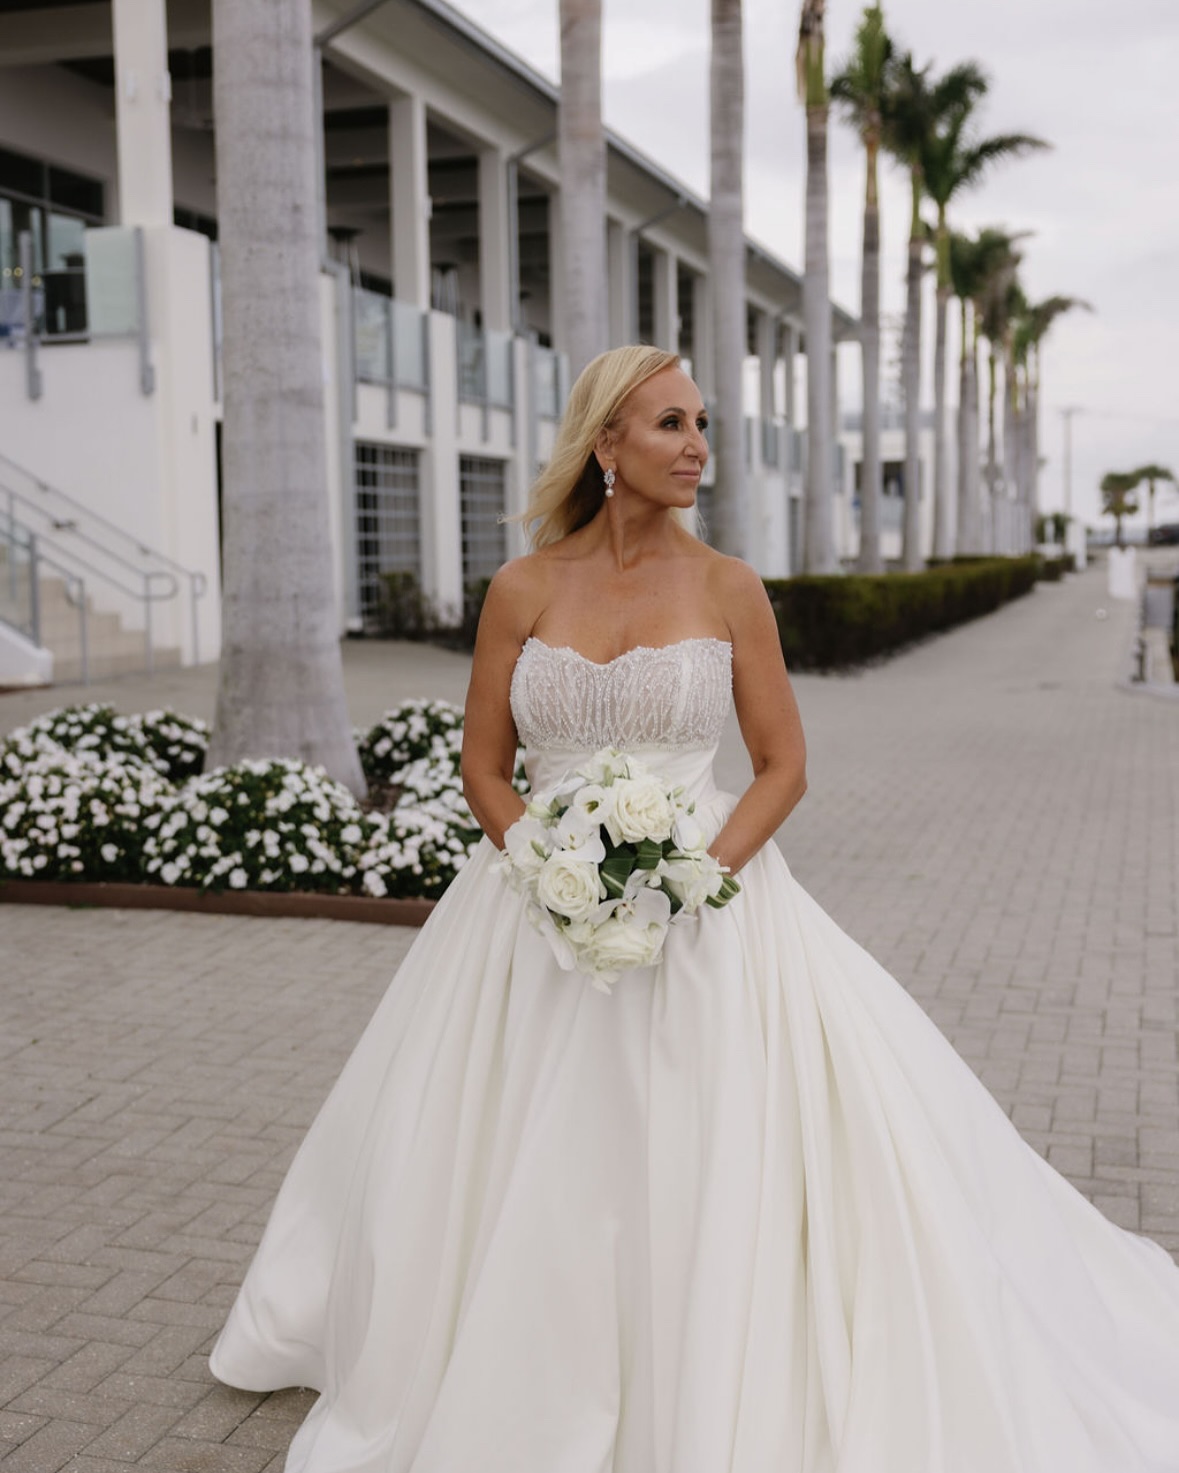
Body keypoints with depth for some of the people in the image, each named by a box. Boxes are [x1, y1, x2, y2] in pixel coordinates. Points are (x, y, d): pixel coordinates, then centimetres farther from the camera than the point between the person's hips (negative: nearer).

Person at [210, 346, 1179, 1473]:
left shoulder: (728, 589, -1)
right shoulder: (523, 589, 0)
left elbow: (783, 767, 1)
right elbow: (484, 767, 4)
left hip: (704, 901, -1)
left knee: (708, 1169, -3)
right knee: (529, 1170, 10)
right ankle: (515, 1382, 35)